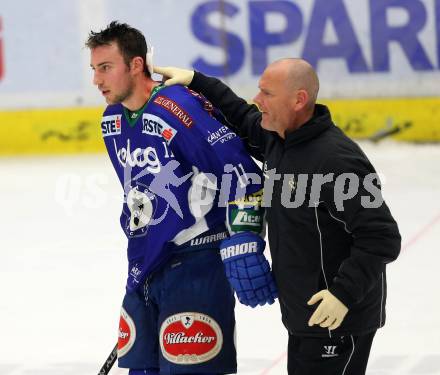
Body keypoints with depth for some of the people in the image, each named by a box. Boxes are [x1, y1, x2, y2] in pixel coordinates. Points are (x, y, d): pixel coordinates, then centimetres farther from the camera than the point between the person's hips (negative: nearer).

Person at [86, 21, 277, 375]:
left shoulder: (178, 106, -19)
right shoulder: (112, 120, 9)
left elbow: (242, 173, -23)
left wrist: (242, 243, -29)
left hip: (197, 262, -8)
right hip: (146, 265, 9)